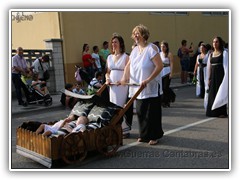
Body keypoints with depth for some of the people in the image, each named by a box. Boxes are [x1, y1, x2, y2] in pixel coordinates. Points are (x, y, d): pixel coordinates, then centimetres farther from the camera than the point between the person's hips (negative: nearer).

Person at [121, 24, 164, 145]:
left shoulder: (151, 48, -10)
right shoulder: (135, 50, 11)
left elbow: (159, 66, -16)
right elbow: (128, 65, 10)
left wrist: (147, 80, -21)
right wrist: (125, 77, -9)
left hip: (150, 88, -6)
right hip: (137, 88, 6)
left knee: (151, 113, 1)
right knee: (140, 112, 12)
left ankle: (153, 136, 15)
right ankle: (144, 135, 26)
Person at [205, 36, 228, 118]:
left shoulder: (224, 53, -2)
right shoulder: (211, 54, 12)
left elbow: (226, 66, -6)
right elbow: (209, 67, 12)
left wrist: (226, 77, -13)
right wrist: (208, 79, 7)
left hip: (221, 75, -5)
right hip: (213, 76, 5)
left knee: (221, 93, -2)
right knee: (212, 94, 6)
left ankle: (221, 112, 6)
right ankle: (213, 112, 16)